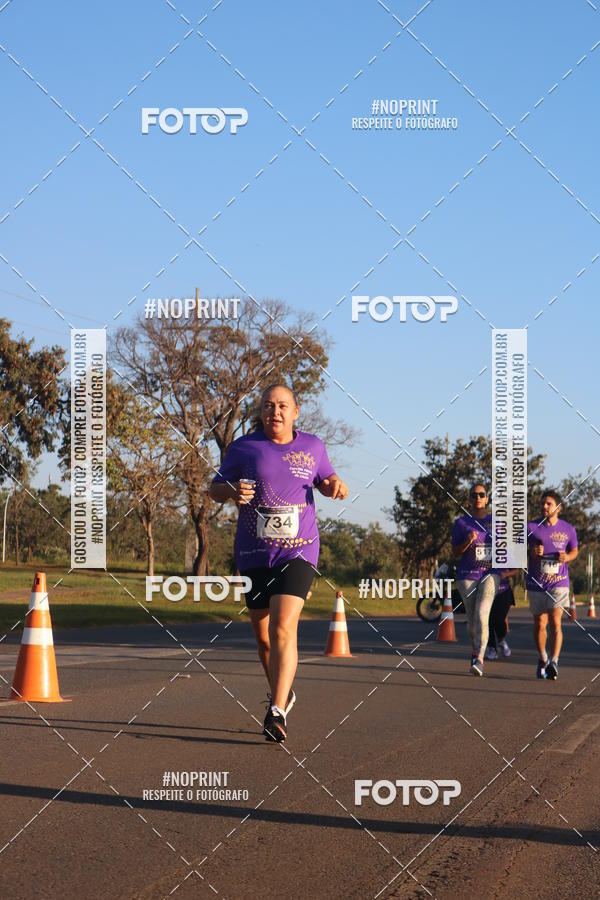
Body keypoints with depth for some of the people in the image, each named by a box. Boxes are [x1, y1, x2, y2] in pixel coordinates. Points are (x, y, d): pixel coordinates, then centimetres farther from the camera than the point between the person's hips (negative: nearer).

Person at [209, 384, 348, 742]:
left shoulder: (312, 446, 7)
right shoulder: (244, 448, 2)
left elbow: (324, 481, 23)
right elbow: (215, 489, 8)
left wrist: (336, 485, -1)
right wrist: (233, 491, -14)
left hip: (298, 553, -2)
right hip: (254, 555, 2)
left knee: (283, 628, -20)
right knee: (263, 634, 12)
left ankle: (277, 713, -23)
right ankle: (284, 692, 38)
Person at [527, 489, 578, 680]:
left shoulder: (568, 529, 4)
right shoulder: (531, 527, 0)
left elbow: (574, 550, 18)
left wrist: (567, 557, -5)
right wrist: (531, 552, -15)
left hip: (559, 582, -1)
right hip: (536, 583, 1)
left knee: (555, 622, -16)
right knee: (540, 624, 10)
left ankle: (553, 662, -20)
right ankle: (543, 658, 32)